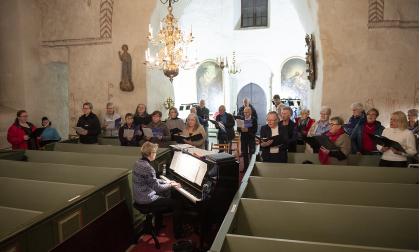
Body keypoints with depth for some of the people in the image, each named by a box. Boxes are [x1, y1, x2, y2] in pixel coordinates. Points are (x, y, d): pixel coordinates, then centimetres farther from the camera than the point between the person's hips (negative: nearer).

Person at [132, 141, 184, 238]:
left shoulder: (138, 162, 3)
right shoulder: (148, 168, -27)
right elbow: (157, 187, -22)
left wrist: (166, 182, 10)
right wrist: (170, 185, -7)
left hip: (139, 197, 10)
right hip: (146, 200, -10)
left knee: (164, 194, 34)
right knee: (178, 204, -5)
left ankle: (158, 225, 44)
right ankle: (178, 234, 8)